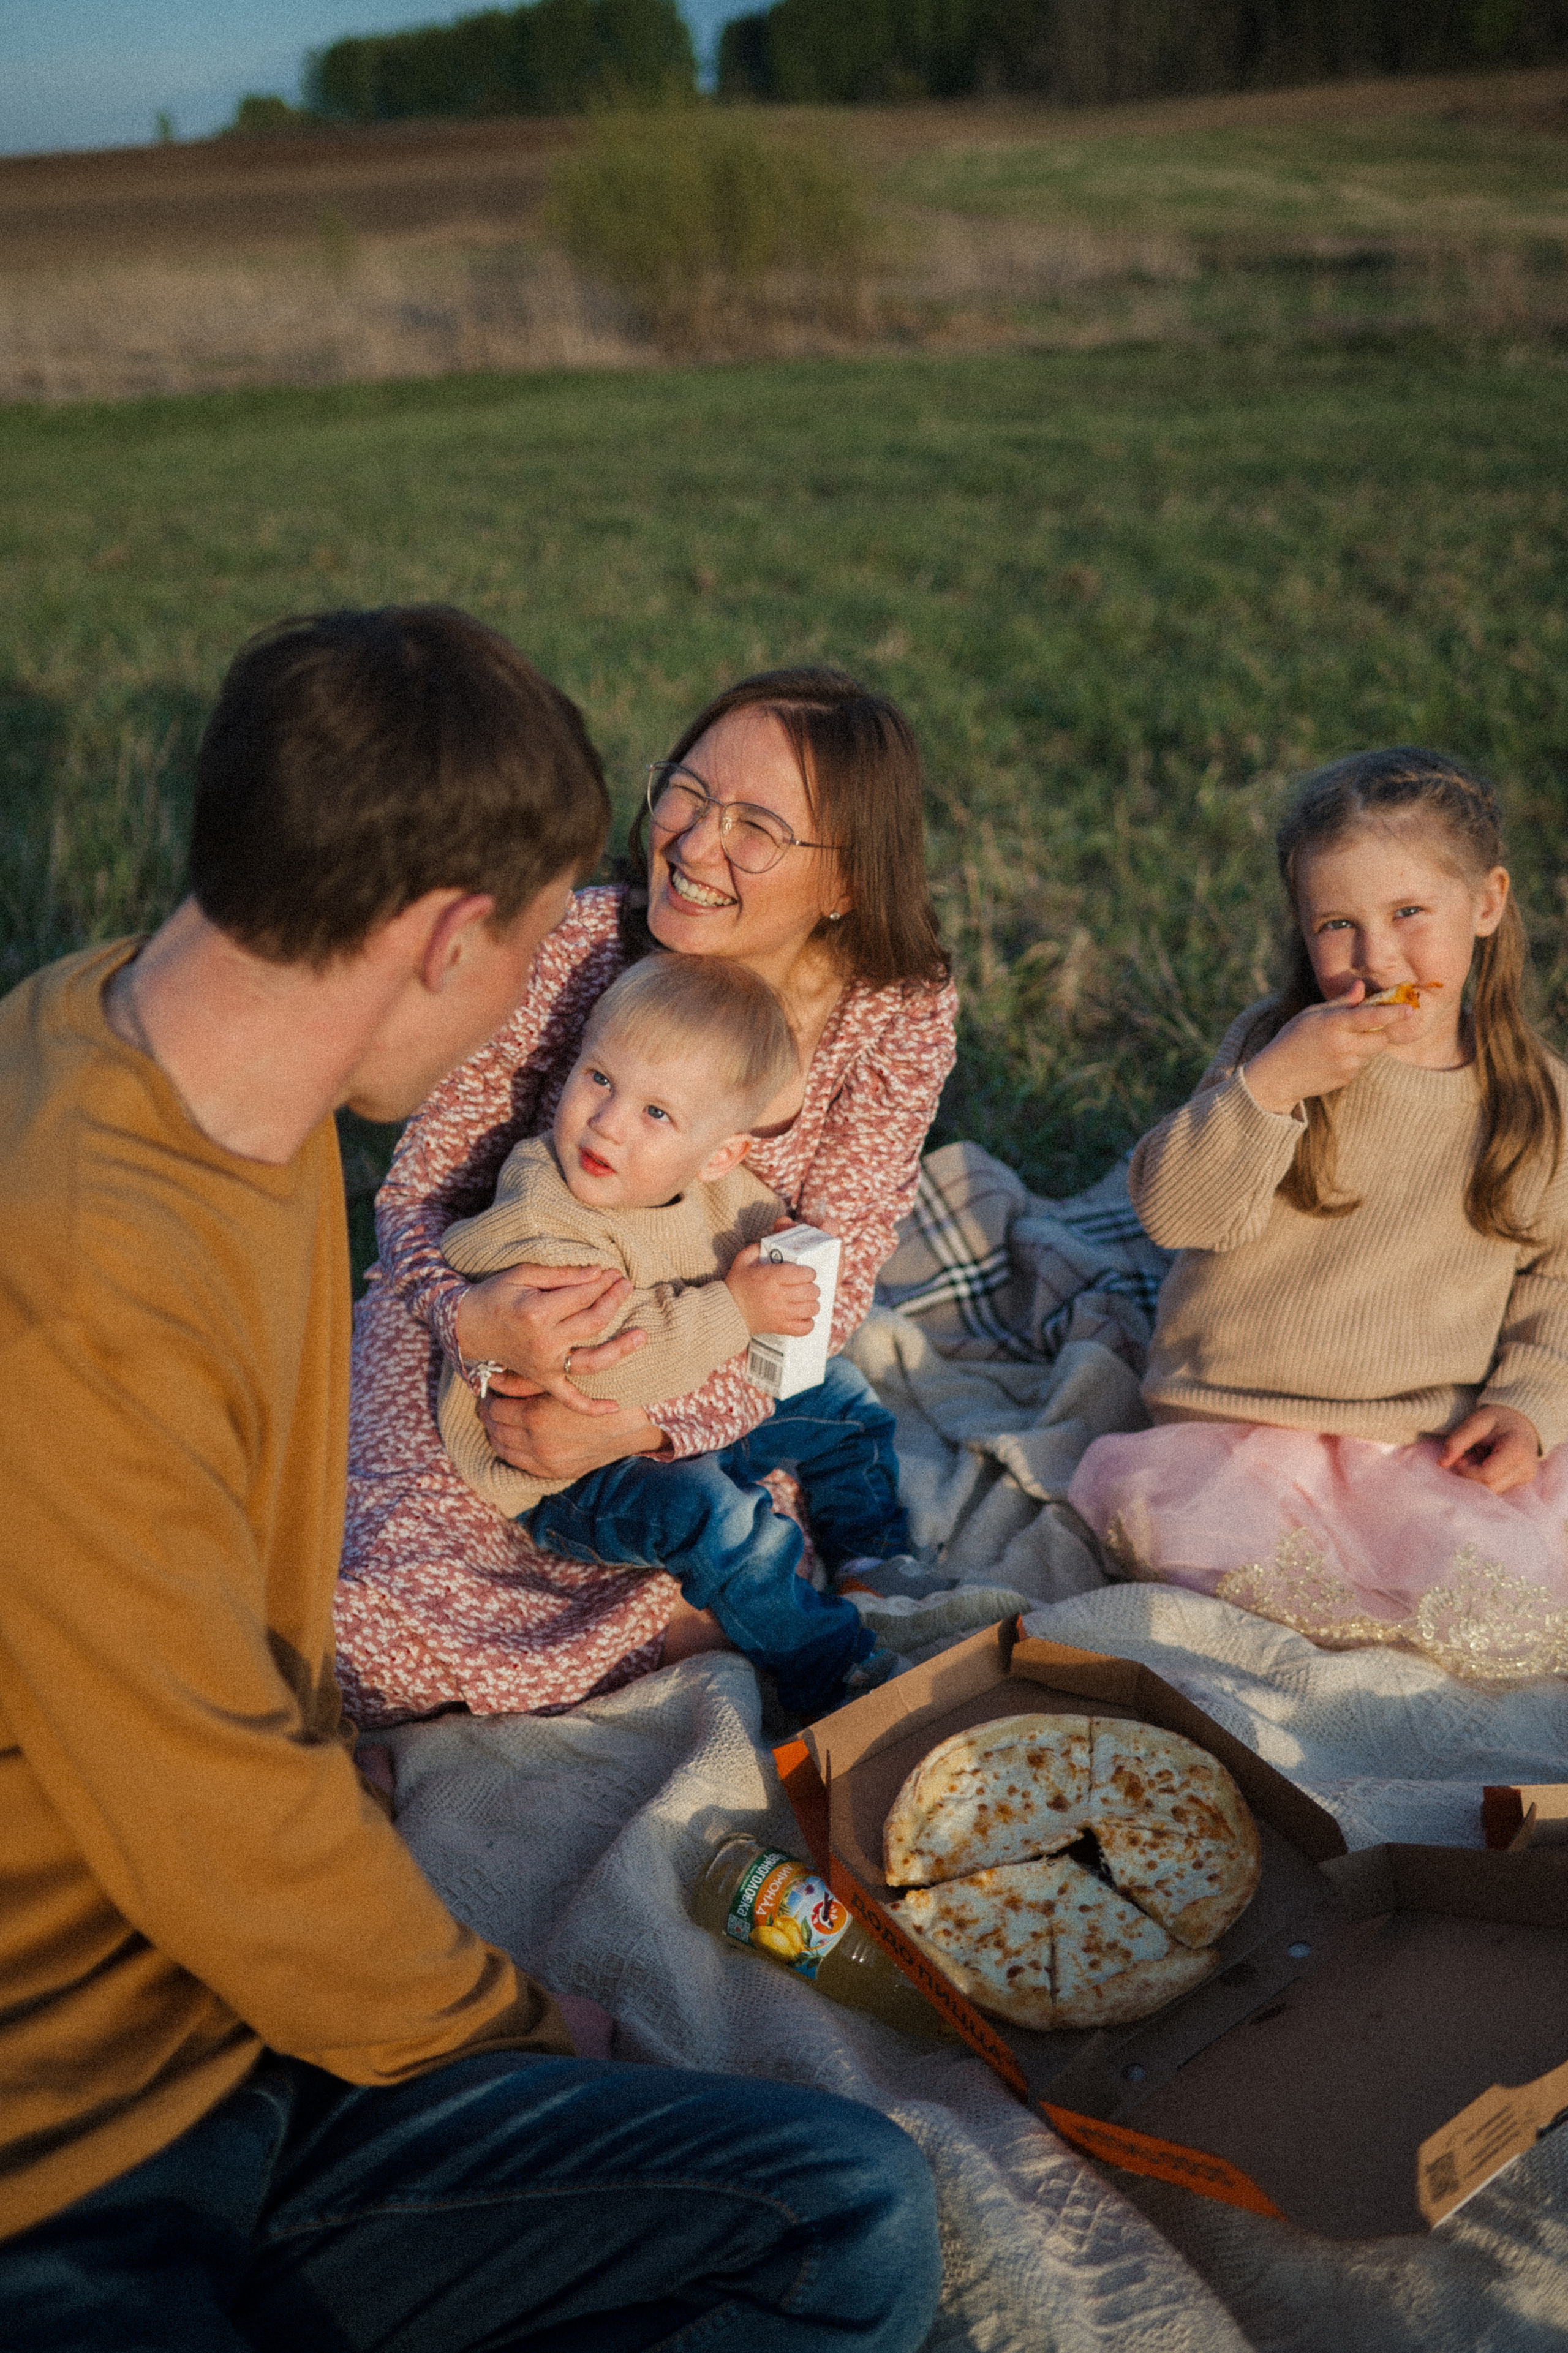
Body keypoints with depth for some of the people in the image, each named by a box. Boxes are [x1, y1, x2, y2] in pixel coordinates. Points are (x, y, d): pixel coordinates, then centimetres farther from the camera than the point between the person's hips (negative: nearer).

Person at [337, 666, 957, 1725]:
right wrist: (468, 1318, -33)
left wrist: (646, 1423, -28)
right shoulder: (573, 948, -21)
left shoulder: (901, 1012, -16)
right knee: (385, 1629, -23)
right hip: (487, 1350, -2)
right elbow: (422, 1188, -10)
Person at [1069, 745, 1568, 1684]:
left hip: (1436, 1446, 1)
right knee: (1171, 1527, -28)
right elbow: (1172, 1207, -13)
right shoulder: (1276, 1043, -5)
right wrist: (1271, 1083, -26)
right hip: (1239, 1423, 0)